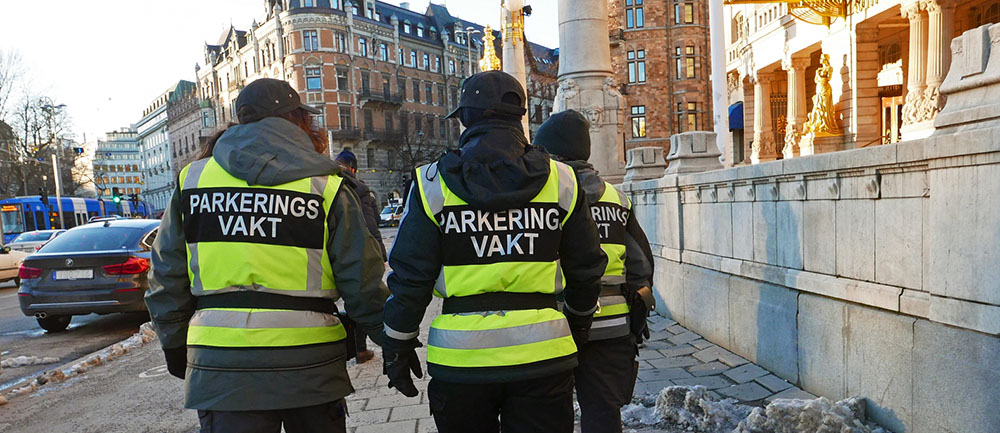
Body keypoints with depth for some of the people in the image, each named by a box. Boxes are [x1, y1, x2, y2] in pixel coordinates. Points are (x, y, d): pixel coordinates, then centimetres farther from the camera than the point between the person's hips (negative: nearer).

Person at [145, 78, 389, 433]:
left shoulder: (192, 178, 4)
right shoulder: (326, 186, -5)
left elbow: (167, 280, 8)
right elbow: (362, 283, -5)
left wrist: (175, 348, 21)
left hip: (220, 365, 2)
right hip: (309, 363, -1)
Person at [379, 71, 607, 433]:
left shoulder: (433, 184, -5)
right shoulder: (561, 181, 0)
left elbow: (410, 277, -4)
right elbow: (586, 268, 7)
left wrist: (398, 346, 9)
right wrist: (579, 324, 24)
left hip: (461, 356, 0)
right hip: (541, 353, 1)